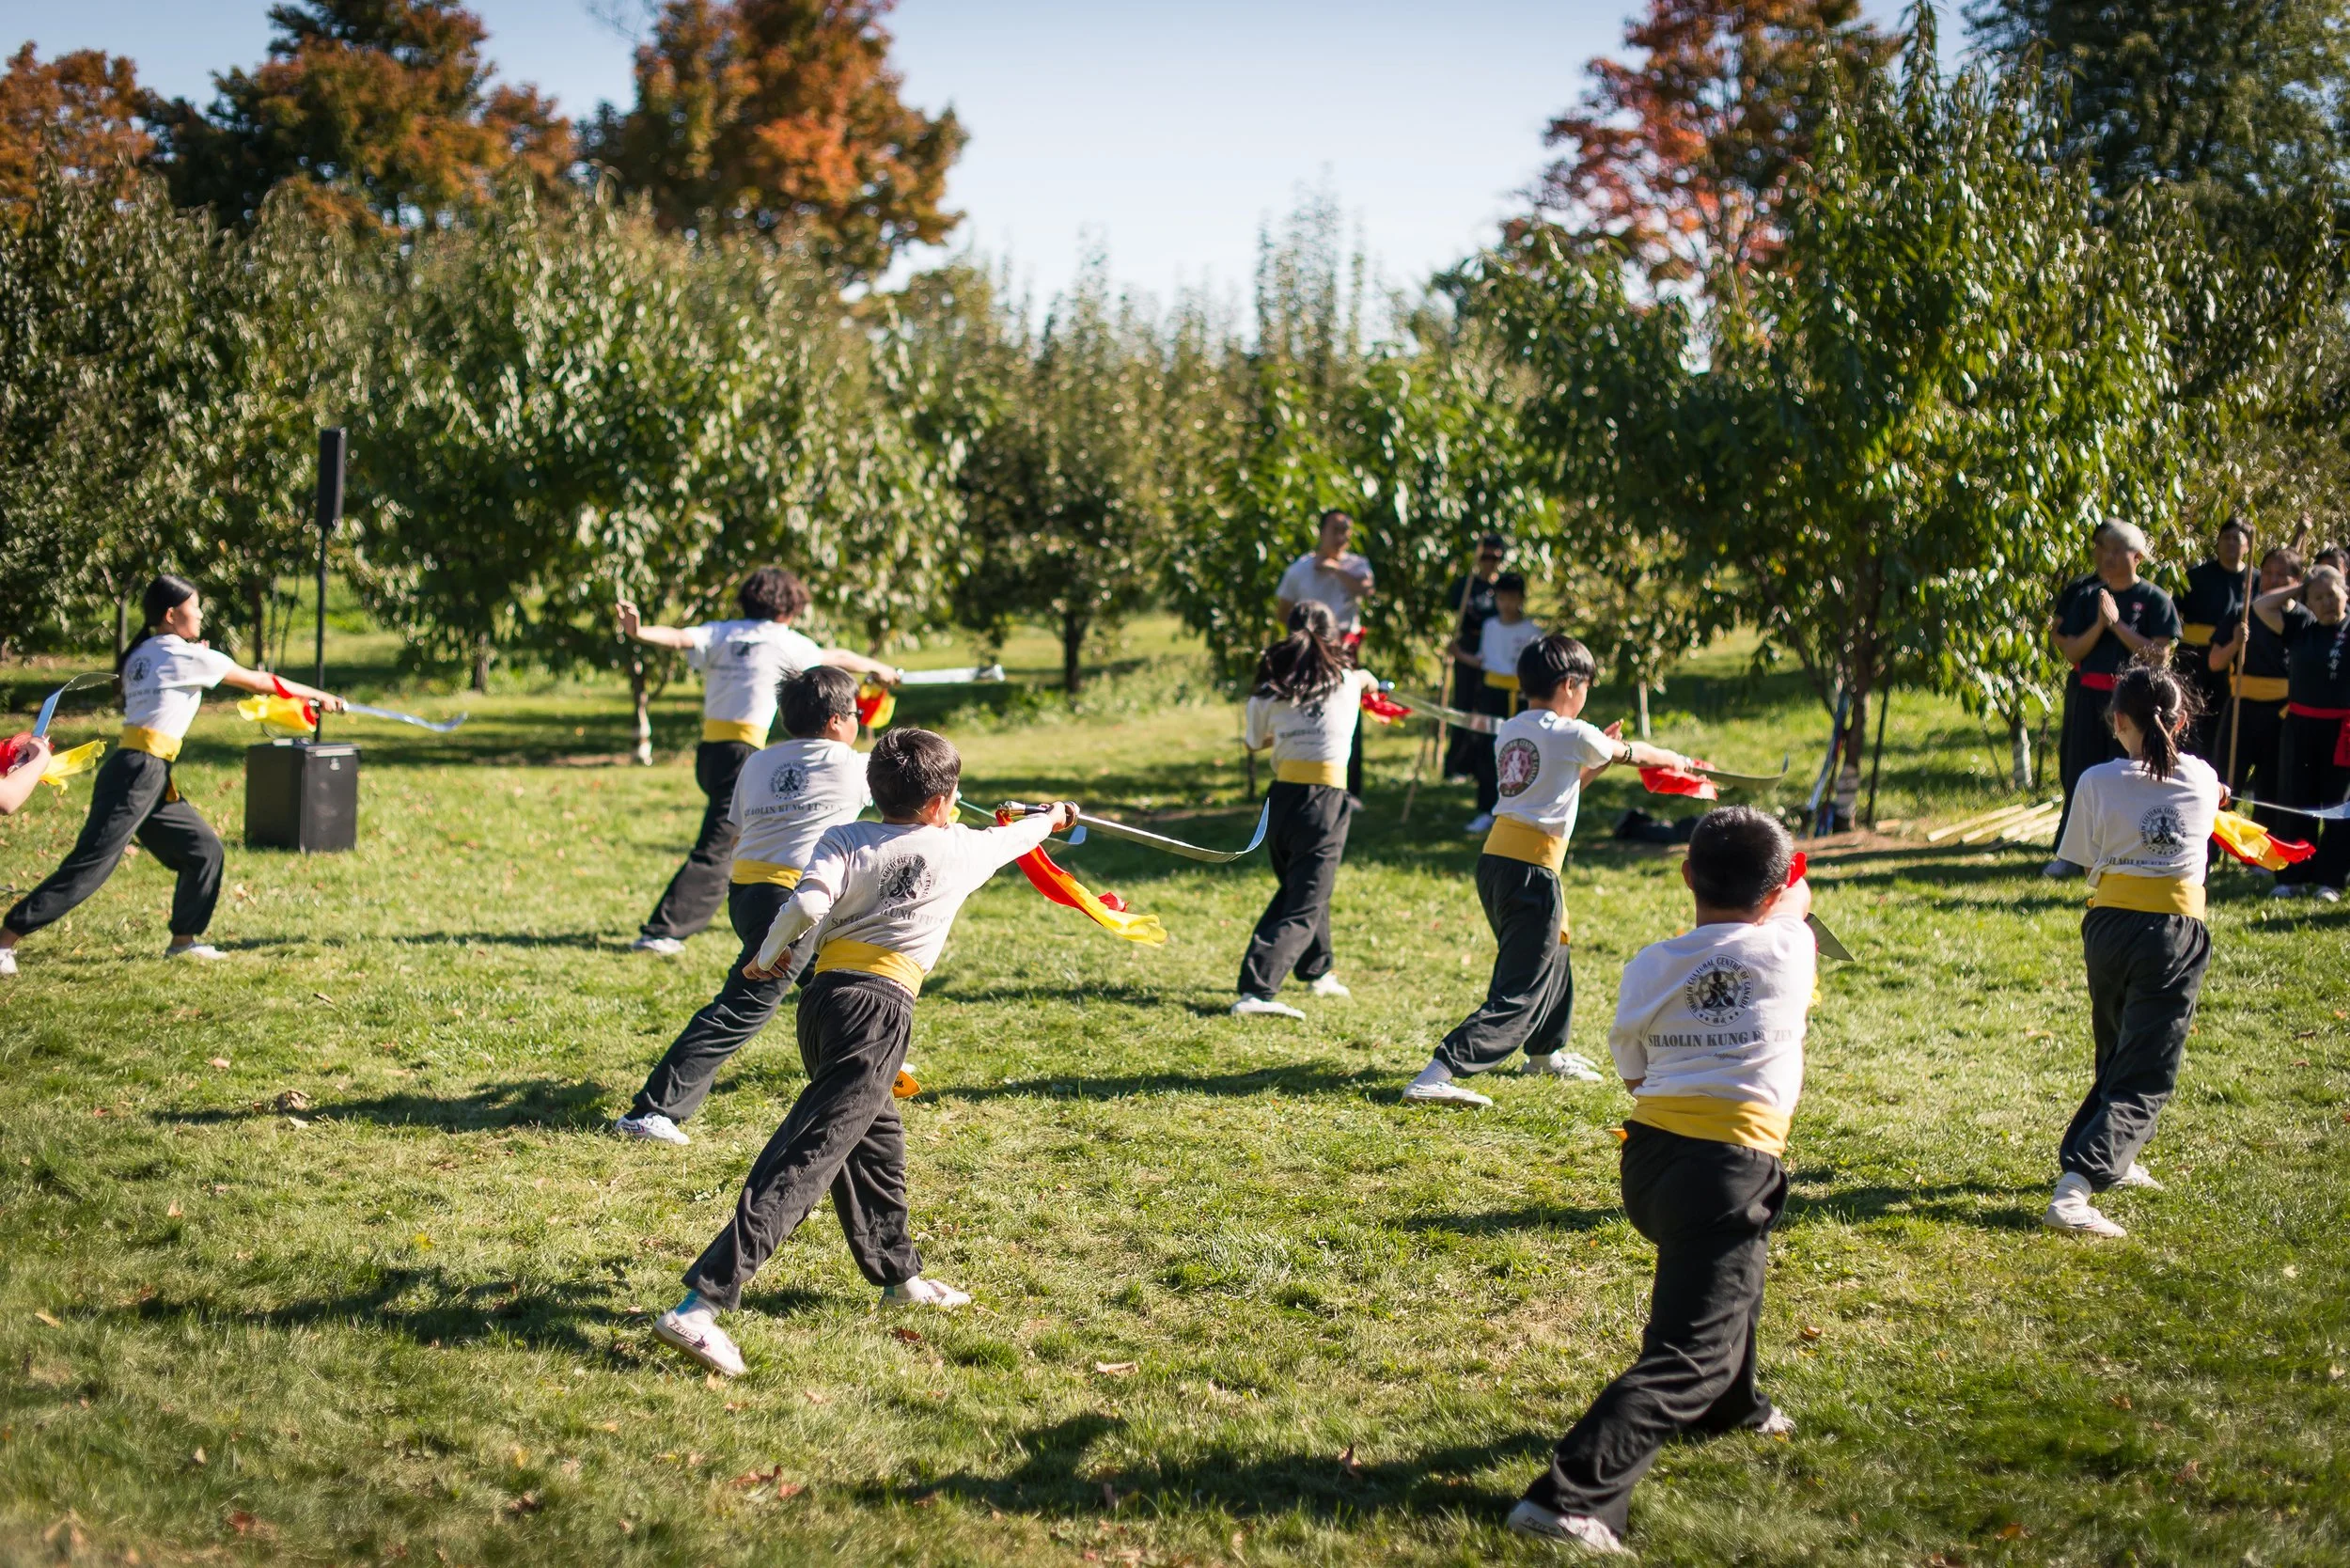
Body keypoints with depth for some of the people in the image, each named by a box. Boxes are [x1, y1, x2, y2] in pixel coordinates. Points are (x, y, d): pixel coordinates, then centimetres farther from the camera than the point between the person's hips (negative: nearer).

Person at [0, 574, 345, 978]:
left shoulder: (142, 654, 16)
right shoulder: (188, 656, -6)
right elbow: (261, 683, 1)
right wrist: (319, 695, 12)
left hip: (149, 778, 9)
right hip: (138, 774, -9)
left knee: (203, 849, 14)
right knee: (89, 867, -10)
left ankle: (183, 940, 20)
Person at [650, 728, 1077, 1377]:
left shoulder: (844, 838, 10)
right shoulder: (959, 848, 9)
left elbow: (806, 904, -8)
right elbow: (1014, 838, 31)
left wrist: (767, 957, 8)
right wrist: (1053, 817, 52)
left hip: (822, 997, 6)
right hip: (880, 1008, -5)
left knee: (876, 1136, 25)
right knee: (806, 1158, -13)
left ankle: (899, 1275, 43)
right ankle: (701, 1302, -24)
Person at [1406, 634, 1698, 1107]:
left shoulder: (1510, 733, 13)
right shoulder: (1573, 735, -7)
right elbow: (1633, 753, 11)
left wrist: (1595, 759, 25)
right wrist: (1679, 760, 29)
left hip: (1494, 860, 9)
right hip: (1531, 869, -9)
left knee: (1551, 957, 31)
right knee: (1518, 995, -8)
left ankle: (1547, 1051, 51)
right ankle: (1437, 1075, -21)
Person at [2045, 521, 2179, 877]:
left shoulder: (2154, 600, -3)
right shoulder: (2087, 595, 6)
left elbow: (2159, 655, -11)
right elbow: (2071, 651, 2)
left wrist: (2118, 625, -15)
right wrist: (2098, 625, -14)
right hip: (2088, 699, 3)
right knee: (2081, 774, 6)